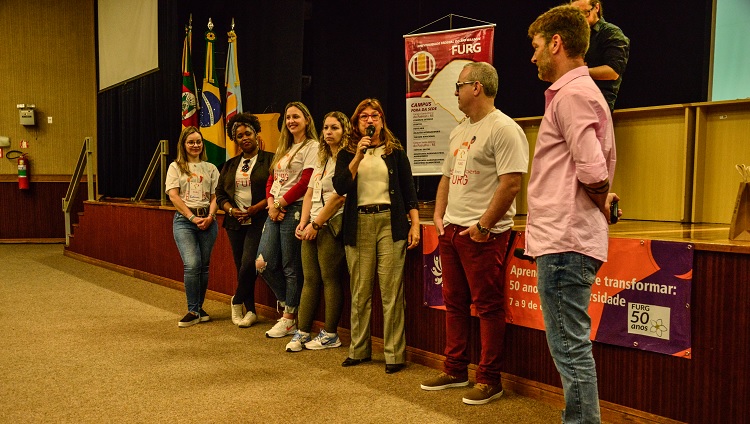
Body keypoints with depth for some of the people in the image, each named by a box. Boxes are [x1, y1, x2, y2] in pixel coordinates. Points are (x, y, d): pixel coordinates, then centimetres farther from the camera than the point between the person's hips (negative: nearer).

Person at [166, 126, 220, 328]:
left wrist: (210, 217, -9)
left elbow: (215, 196, 8)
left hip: (208, 220, 3)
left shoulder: (210, 168, 15)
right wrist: (192, 217, -11)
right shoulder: (176, 167, 8)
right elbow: (173, 196, -2)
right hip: (184, 220, -2)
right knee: (192, 265, -15)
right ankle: (193, 311, -5)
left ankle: (199, 308, 17)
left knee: (203, 266, 4)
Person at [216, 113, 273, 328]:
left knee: (248, 264, -14)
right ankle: (250, 310, 18)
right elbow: (220, 194, 13)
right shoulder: (230, 165, 16)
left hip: (258, 220, -5)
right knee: (241, 266, 7)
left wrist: (255, 208, -16)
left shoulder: (270, 160, -2)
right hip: (235, 222, 6)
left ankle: (237, 301, 10)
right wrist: (231, 210, -6)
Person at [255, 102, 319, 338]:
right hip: (275, 210, 8)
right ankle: (287, 305, 21)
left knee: (291, 268, -1)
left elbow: (305, 183, -13)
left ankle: (289, 319, 12)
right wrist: (271, 202, -1)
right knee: (263, 264, 2)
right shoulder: (283, 148, 21)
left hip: (294, 210, -8)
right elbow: (271, 179, 17)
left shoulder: (311, 147, -4)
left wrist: (280, 204, -11)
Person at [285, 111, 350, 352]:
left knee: (330, 280, -2)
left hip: (331, 226, -8)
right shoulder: (322, 161, 20)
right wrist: (303, 223, 6)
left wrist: (316, 224, -13)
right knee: (310, 279, 7)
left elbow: (339, 197, -16)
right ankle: (302, 332, 10)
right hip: (312, 227, 8)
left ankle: (330, 335, 7)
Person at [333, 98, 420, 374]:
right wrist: (359, 156, -11)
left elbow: (409, 189, 7)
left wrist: (415, 224, -2)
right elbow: (340, 187, -4)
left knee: (391, 291, -5)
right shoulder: (347, 154, 12)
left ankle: (395, 353, 2)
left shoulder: (395, 151, 9)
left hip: (390, 222, -1)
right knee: (360, 292, 5)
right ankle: (359, 350, 17)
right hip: (358, 224, 2)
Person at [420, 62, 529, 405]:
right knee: (454, 303, 14)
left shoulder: (503, 129, -11)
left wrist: (483, 226, -18)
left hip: (483, 234, -9)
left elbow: (511, 184, -18)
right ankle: (455, 371, 26)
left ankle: (489, 380, 11)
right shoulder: (459, 131, 17)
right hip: (451, 231, 9)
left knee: (488, 307, 0)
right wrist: (439, 216, 11)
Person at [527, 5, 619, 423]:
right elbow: (603, 164, 25)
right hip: (567, 237, 11)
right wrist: (602, 201, 12)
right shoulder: (583, 91, 20)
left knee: (571, 348, -4)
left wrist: (601, 203, -4)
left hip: (564, 242, -11)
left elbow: (593, 171, -21)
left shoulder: (571, 93, -13)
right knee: (572, 346, 17)